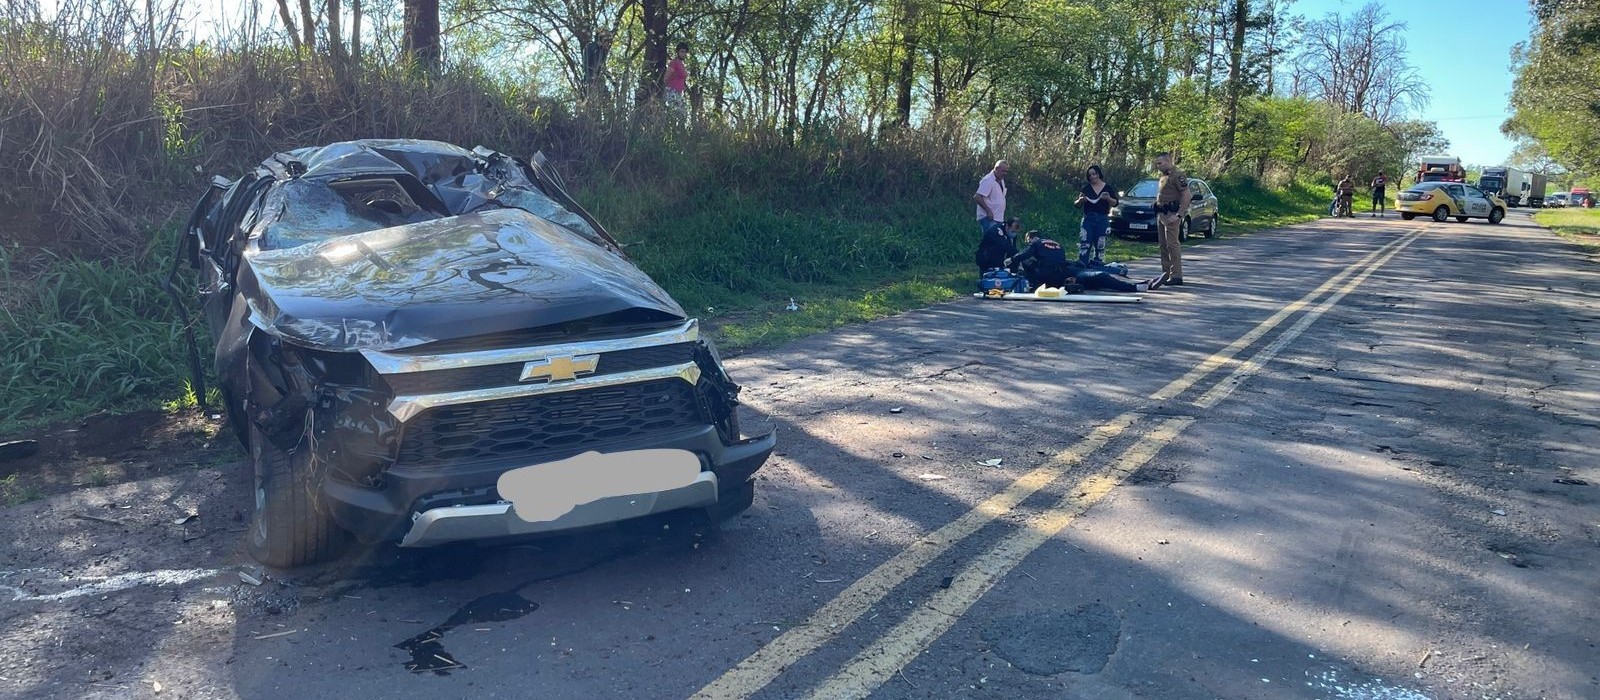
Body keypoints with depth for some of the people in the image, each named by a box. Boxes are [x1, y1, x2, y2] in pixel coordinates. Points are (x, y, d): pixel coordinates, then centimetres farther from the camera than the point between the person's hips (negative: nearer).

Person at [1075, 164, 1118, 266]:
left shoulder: (1107, 188, 7)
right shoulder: (1086, 189, 8)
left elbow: (1115, 203, 5)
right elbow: (1076, 204, 5)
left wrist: (1108, 198, -16)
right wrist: (1080, 200, -18)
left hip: (1102, 220, 0)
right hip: (1088, 219, 0)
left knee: (1100, 245, 1)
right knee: (1084, 243, -13)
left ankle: (1098, 264, 7)